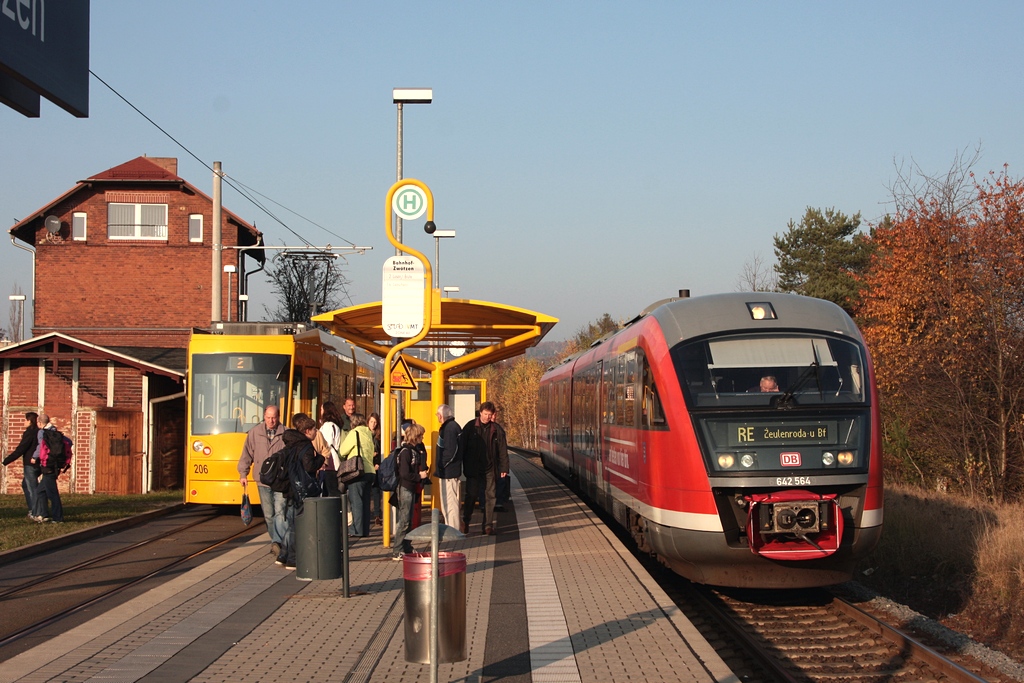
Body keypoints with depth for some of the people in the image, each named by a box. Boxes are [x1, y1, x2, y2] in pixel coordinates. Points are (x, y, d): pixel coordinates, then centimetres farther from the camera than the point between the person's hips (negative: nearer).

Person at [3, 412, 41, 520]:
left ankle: (36, 514, -4)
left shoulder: (29, 433, -15)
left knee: (32, 488, -4)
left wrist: (6, 461, -13)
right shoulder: (39, 433, 9)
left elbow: (20, 450, -17)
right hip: (38, 464, 8)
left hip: (30, 465, -8)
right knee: (25, 485, 22)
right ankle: (32, 510, 21)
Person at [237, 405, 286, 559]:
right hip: (263, 481, 3)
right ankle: (277, 541, 19)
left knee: (280, 511, -15)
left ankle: (277, 542, -22)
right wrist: (243, 473, 4)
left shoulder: (286, 434, 0)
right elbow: (247, 454, 10)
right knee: (268, 514, 8)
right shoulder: (254, 433, 5)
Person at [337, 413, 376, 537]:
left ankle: (357, 530, -5)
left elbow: (342, 451, -5)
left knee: (356, 501, -3)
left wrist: (343, 457, 19)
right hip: (370, 470, 7)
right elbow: (371, 452, 14)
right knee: (365, 501, 11)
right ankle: (365, 530, 12)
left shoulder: (354, 433, -7)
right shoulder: (369, 434, 14)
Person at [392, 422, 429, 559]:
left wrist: (423, 473, -7)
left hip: (412, 488, 9)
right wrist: (419, 476, -10)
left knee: (408, 521, 15)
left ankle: (407, 548, 23)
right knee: (404, 521, -8)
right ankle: (397, 552, -6)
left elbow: (422, 468, 13)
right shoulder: (406, 451, -16)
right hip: (405, 488, -9)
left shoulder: (414, 449, 12)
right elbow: (404, 473, -20)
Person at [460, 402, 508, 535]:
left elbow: (503, 450, 4)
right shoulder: (470, 427, -1)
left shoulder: (497, 429, 2)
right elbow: (462, 447, -1)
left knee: (489, 497, 4)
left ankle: (488, 526, 9)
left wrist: (504, 468, -1)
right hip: (473, 469, -2)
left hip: (490, 469, 2)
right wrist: (463, 466, -5)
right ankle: (465, 522, 17)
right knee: (471, 495, -1)